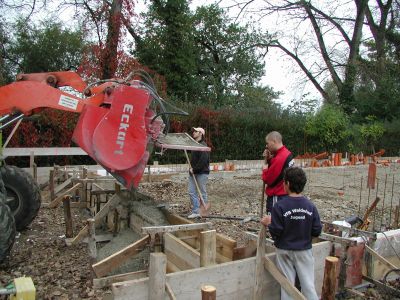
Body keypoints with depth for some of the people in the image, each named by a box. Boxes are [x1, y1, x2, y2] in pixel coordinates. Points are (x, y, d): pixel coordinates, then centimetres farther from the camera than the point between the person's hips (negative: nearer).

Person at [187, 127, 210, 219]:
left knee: (202, 193, 2)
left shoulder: (203, 145, -13)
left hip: (202, 172, -9)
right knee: (192, 192, 5)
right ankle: (196, 212, 10)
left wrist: (195, 169, -18)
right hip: (193, 172, 9)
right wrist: (191, 168, 10)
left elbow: (203, 160, -22)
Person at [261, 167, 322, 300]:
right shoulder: (310, 206, -9)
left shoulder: (279, 206, -19)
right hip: (305, 250, 2)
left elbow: (276, 232, -18)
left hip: (285, 251, -2)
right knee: (308, 284, 12)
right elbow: (317, 231, -5)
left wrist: (269, 223, -1)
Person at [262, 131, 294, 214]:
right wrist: (268, 159, -2)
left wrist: (265, 169, -1)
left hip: (277, 197, -10)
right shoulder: (286, 153, 6)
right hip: (284, 194, 10)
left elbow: (268, 179, -19)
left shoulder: (279, 158, -22)